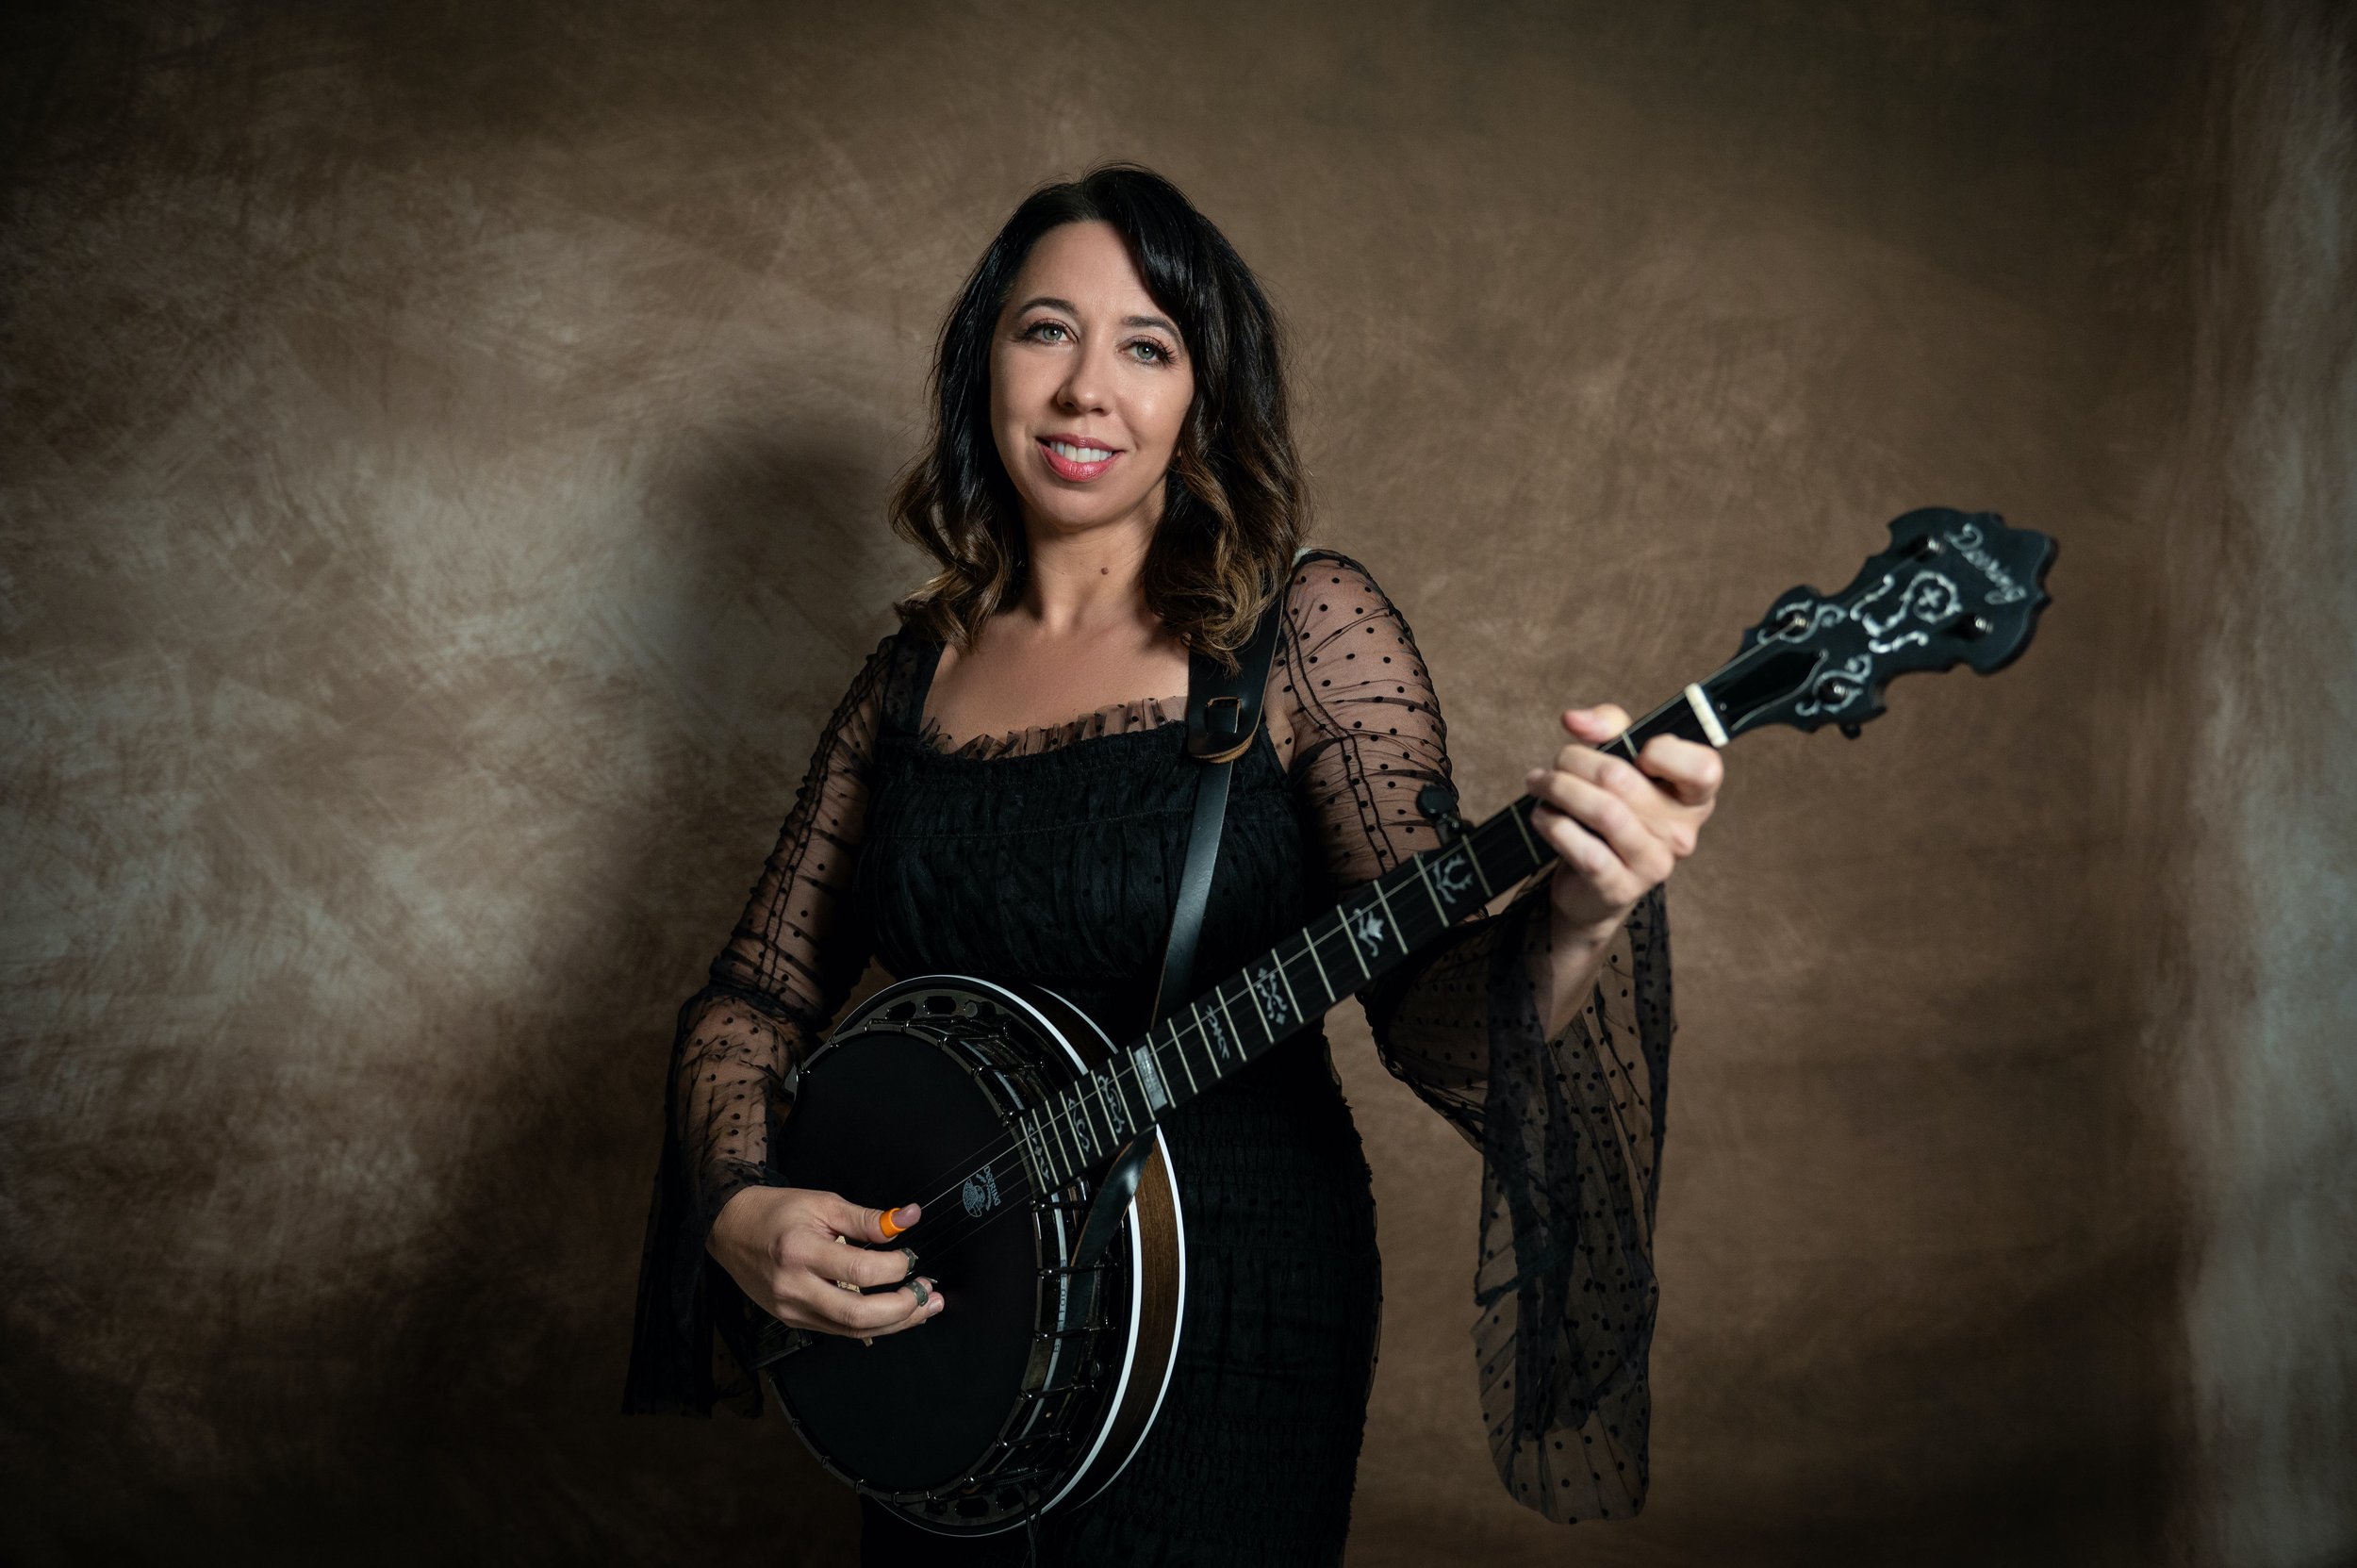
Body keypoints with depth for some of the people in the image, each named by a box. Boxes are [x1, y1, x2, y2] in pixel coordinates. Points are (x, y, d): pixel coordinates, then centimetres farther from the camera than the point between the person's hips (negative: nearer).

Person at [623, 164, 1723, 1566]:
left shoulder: (1307, 630, -10)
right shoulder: (920, 672, 4)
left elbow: (1434, 1024, -17)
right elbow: (758, 992, 8)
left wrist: (1571, 925, -37)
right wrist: (738, 1207, -10)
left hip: (1225, 1325, -4)